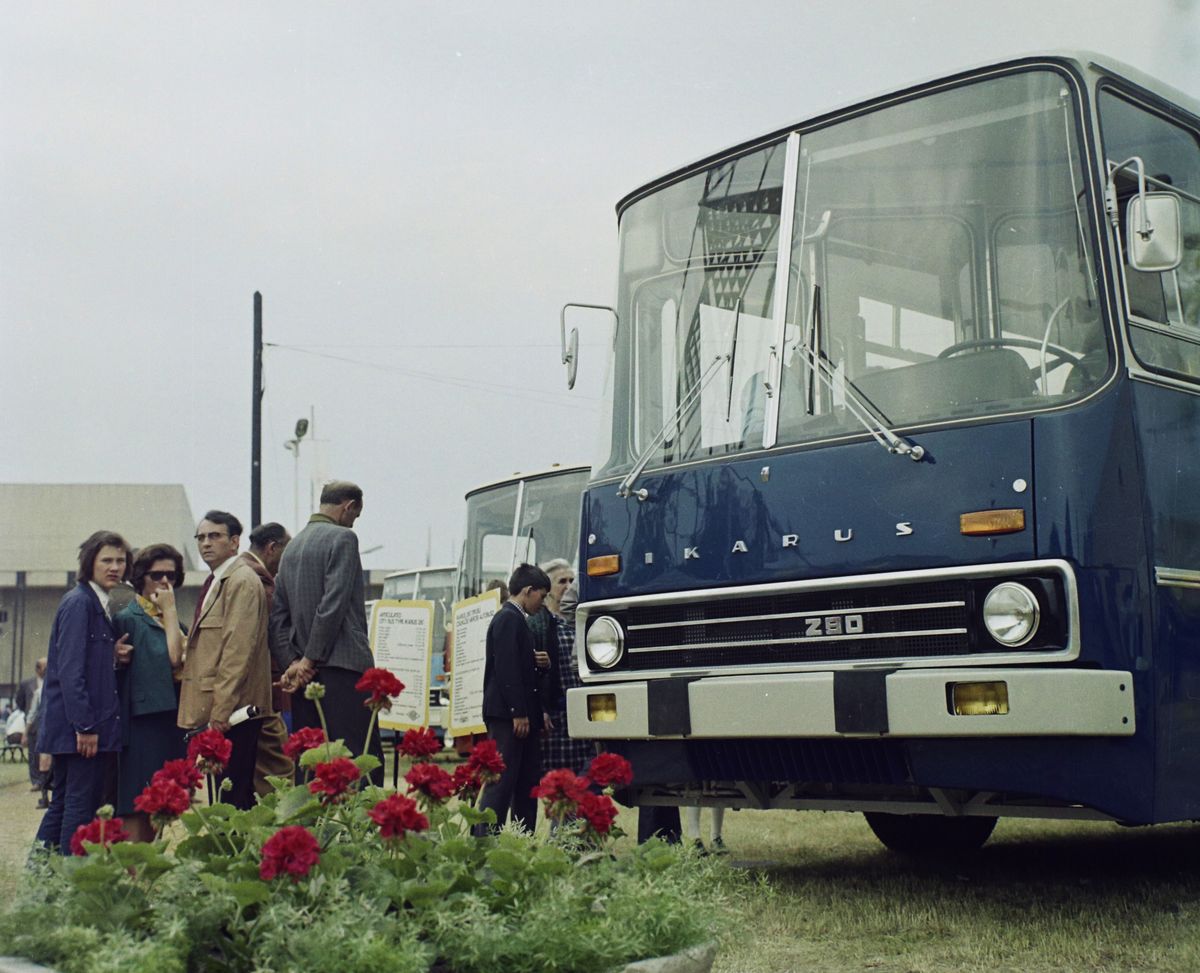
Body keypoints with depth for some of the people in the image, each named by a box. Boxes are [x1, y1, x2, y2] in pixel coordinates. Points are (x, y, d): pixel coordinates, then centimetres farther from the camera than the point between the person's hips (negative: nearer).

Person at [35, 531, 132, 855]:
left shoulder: (100, 605, 16)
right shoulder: (78, 603, -12)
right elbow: (70, 669, -18)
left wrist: (113, 656, 0)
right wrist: (84, 726, -20)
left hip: (91, 724, 10)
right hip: (77, 727, -10)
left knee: (63, 802, 14)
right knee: (80, 804, -4)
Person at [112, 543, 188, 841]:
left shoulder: (170, 620, 18)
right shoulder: (129, 619, -6)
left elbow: (182, 665, 14)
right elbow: (172, 659, -15)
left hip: (170, 722, 8)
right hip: (143, 724, -8)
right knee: (136, 810, -8)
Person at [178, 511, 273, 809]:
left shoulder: (242, 582, -10)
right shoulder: (214, 583, 21)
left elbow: (239, 648, -18)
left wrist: (221, 710, -20)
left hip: (233, 709, -10)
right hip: (216, 709, 10)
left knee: (233, 796, -9)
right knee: (221, 794, 9)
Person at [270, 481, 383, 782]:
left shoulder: (292, 546, 18)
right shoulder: (342, 538, -6)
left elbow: (277, 614, 13)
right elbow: (333, 605, -15)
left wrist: (292, 662, 4)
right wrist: (311, 659, -9)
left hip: (304, 670, 8)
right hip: (343, 667, -8)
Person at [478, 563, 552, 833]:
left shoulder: (516, 620, 21)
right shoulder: (508, 619, -10)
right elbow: (506, 669, -18)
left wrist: (538, 712, 17)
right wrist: (519, 713, -20)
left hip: (521, 714, 10)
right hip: (507, 713, -10)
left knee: (528, 782, 11)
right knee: (502, 781, -10)